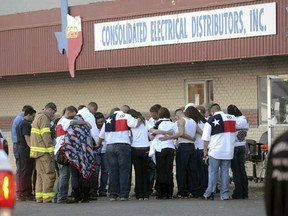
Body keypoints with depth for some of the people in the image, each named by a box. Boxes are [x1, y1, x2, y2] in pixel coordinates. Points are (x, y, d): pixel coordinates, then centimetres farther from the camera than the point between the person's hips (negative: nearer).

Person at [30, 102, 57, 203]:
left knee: (41, 174, 11)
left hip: (38, 151, 10)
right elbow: (46, 135, -18)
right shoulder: (43, 118, -10)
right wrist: (52, 150, -18)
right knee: (49, 173, -10)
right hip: (43, 151, -10)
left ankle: (39, 196, 11)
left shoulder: (38, 117, 23)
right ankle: (47, 197, -13)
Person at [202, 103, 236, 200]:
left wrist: (205, 151, 4)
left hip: (215, 151, -3)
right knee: (225, 172, 7)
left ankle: (210, 193, 0)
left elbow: (206, 138, -3)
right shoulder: (232, 118, 4)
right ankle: (225, 194, 5)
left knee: (213, 172, 4)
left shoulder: (211, 120, -4)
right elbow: (234, 133, 17)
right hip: (228, 150, 3)